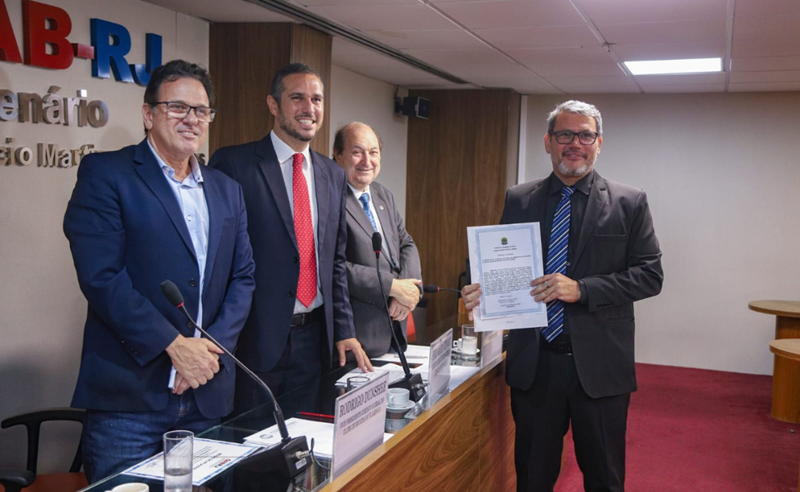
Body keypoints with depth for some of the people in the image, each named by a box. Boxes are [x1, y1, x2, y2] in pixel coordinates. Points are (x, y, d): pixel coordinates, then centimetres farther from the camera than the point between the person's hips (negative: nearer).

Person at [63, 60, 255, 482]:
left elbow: (243, 277, 9)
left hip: (208, 394, 5)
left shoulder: (227, 191, 14)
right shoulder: (105, 173, -3)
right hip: (128, 397, -5)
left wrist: (212, 346, -6)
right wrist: (175, 345, -16)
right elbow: (100, 274, -14)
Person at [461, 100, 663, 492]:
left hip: (600, 364, -1)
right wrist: (485, 291, -14)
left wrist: (581, 289, -18)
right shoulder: (518, 200, 5)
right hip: (534, 362, 2)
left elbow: (650, 275, -5)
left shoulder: (630, 203, -1)